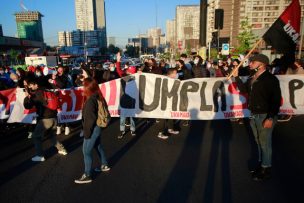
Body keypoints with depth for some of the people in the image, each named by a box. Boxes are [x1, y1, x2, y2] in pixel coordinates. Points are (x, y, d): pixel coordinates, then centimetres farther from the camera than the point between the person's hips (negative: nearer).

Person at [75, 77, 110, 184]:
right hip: (96, 128, 9)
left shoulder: (90, 100, -24)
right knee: (98, 147, 24)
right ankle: (104, 165, 41)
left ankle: (87, 176, 14)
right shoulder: (96, 97, 3)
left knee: (86, 151, 2)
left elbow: (90, 119, -23)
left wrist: (87, 132, -15)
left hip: (92, 129, -9)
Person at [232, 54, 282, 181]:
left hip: (265, 116, -8)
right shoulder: (252, 78, 10)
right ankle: (261, 163, 33)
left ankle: (266, 170, 17)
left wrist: (271, 118, -23)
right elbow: (244, 90, 20)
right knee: (259, 142, 18)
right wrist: (236, 77, 11)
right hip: (254, 115, 8)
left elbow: (276, 100, -19)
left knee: (265, 143, 3)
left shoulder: (270, 79, -15)